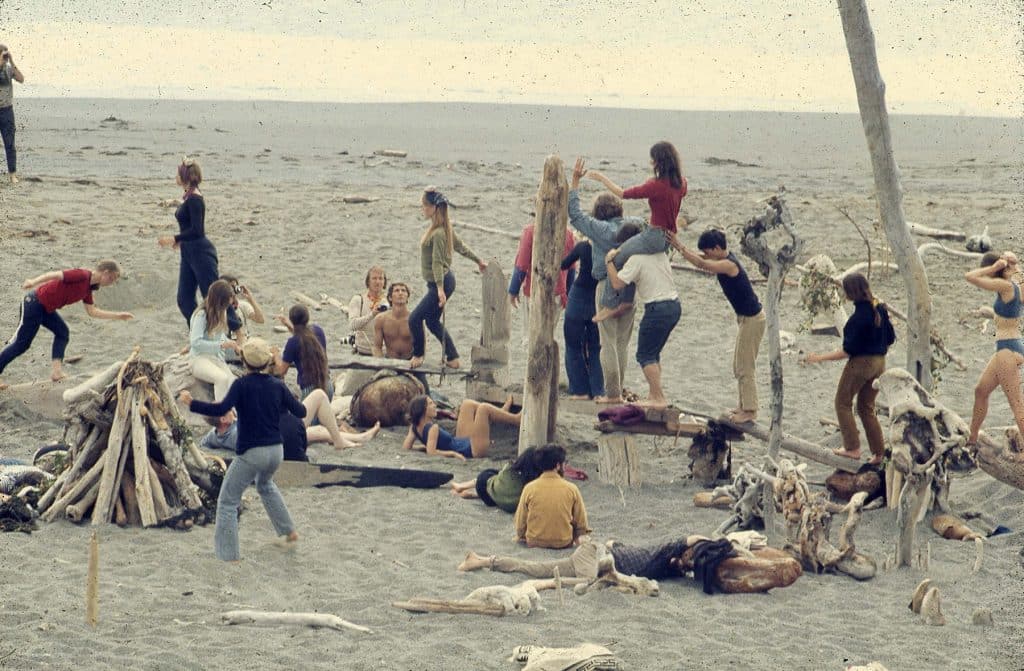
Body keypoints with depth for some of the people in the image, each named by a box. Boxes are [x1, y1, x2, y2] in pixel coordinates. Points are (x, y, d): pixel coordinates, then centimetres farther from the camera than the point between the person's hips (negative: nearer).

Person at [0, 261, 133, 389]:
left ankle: (56, 370, -1)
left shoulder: (88, 288, 11)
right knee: (21, 344, -3)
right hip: (34, 302, -9)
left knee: (62, 333, 7)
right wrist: (33, 282, -40)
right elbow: (55, 275, -27)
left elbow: (92, 311, 19)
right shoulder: (82, 275, -18)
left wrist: (118, 316, 19)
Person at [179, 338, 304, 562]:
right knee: (265, 485, 37)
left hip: (251, 453, -6)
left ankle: (229, 556, -1)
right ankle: (289, 531, 40)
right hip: (276, 451, 6)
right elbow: (300, 412, 6)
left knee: (228, 502, 5)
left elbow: (221, 409, -25)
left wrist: (191, 403, -16)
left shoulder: (242, 384, -12)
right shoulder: (277, 385, 1)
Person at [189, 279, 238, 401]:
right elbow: (195, 342, -20)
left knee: (233, 382, -24)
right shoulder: (201, 315, -13)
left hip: (217, 358, 7)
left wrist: (233, 345, 4)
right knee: (223, 378, -35)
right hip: (199, 359, -7)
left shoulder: (221, 312, 10)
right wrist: (222, 345, -24)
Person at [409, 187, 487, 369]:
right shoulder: (445, 228, 6)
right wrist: (479, 261, 30)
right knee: (432, 321, 17)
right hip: (437, 283, 10)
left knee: (415, 319, -7)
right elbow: (460, 246, 18)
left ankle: (418, 355, 9)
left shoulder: (438, 233, -23)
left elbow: (438, 262, -27)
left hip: (442, 282, -10)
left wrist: (440, 288, -29)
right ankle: (452, 358, 23)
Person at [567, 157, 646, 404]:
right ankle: (618, 390, 15)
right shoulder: (635, 225, 1)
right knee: (623, 342, 11)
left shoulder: (600, 229, -11)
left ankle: (612, 393, -2)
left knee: (608, 342, -1)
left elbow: (574, 213, -6)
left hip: (607, 286, -5)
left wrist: (575, 181, -2)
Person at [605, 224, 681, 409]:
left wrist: (609, 261, -5)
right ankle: (654, 394, 16)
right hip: (675, 305, 9)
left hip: (658, 309, -9)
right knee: (653, 353, 18)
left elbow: (617, 283, -16)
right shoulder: (659, 253, 11)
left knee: (645, 355, -2)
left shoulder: (636, 259, -13)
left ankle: (658, 398, -9)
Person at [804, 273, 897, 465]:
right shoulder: (880, 310, 1)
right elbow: (890, 339, 10)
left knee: (843, 403, 11)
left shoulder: (858, 317, -23)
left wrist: (819, 358, -13)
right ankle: (879, 452, 15)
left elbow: (848, 350, -20)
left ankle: (852, 448, 9)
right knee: (866, 408, 18)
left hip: (860, 363, -8)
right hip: (879, 364, 8)